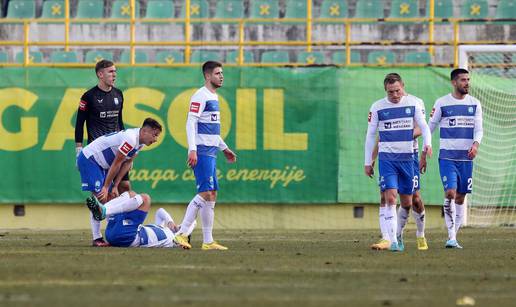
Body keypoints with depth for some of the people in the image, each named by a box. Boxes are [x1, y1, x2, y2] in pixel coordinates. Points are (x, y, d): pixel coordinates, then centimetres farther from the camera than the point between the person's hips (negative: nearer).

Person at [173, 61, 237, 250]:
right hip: (202, 152, -10)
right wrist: (192, 149, -24)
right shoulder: (200, 96, -10)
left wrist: (224, 149, 29)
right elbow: (191, 123, -16)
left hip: (211, 152, 10)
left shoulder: (213, 97, 19)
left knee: (210, 195, 8)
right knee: (206, 194, -13)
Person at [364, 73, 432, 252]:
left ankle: (398, 234, 31)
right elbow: (370, 135, 5)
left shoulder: (413, 103, 2)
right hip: (386, 158, -2)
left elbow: (423, 126, 2)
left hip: (407, 157, 2)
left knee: (407, 202, 7)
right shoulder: (377, 107, 0)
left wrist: (427, 143, -19)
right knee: (390, 198, -16)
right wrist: (367, 162, 4)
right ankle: (393, 241, -17)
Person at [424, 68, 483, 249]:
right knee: (450, 193, -17)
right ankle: (451, 237, -17)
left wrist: (476, 144, -20)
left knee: (460, 198, 5)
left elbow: (478, 129, 1)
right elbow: (430, 128, 6)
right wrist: (424, 154, 6)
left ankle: (453, 238, 14)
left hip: (466, 158, 3)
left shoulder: (474, 104, 6)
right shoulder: (442, 103, 0)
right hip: (447, 157, -3)